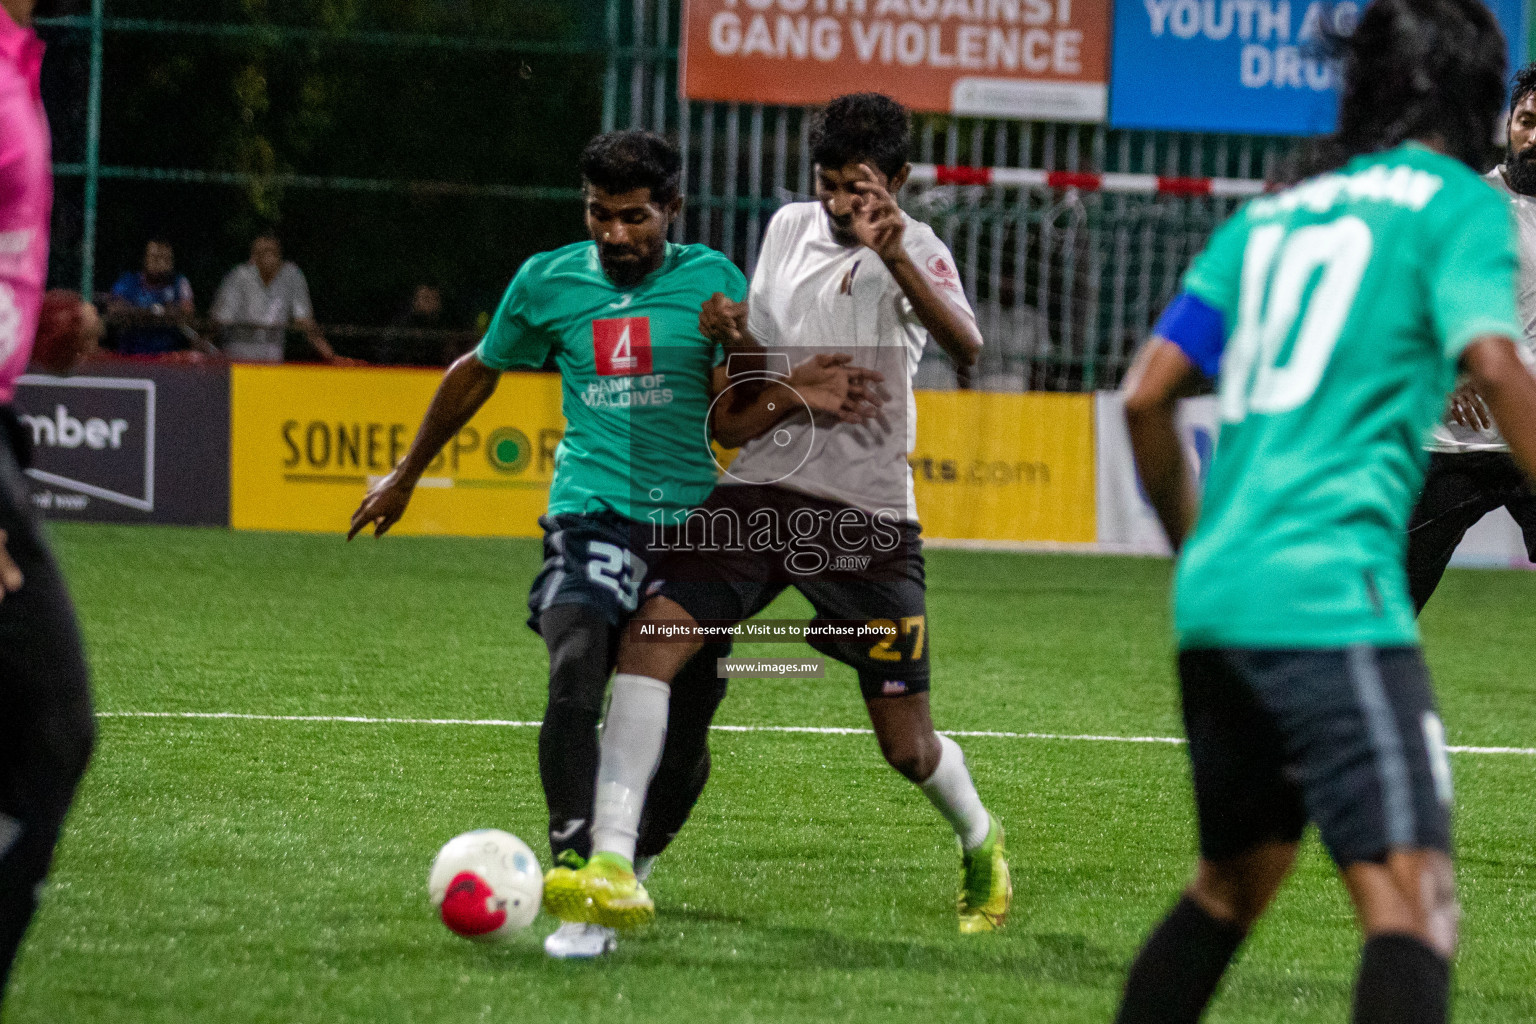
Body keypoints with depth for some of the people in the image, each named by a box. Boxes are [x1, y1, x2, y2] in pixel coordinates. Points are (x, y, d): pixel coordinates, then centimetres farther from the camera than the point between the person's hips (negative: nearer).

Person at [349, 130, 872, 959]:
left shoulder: (711, 281, 3)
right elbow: (476, 375, 22)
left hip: (691, 519, 1)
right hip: (591, 513, -1)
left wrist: (791, 393, -25)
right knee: (575, 680, -27)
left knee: (683, 728, 4)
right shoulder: (547, 282, 5)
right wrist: (404, 478, 30)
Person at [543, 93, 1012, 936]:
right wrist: (732, 330, -1)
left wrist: (896, 261, -43)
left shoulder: (915, 250, -7)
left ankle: (980, 844, 36)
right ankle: (613, 872, -24)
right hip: (758, 489, 4)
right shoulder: (789, 228, 9)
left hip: (866, 516, -4)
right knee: (649, 637, -20)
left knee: (907, 747, 2)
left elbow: (965, 348, -27)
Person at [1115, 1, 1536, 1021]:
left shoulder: (1271, 215, 20)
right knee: (1413, 896, -15)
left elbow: (1147, 397, 18)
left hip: (1216, 594, 8)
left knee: (1235, 881, 23)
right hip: (1330, 592, -8)